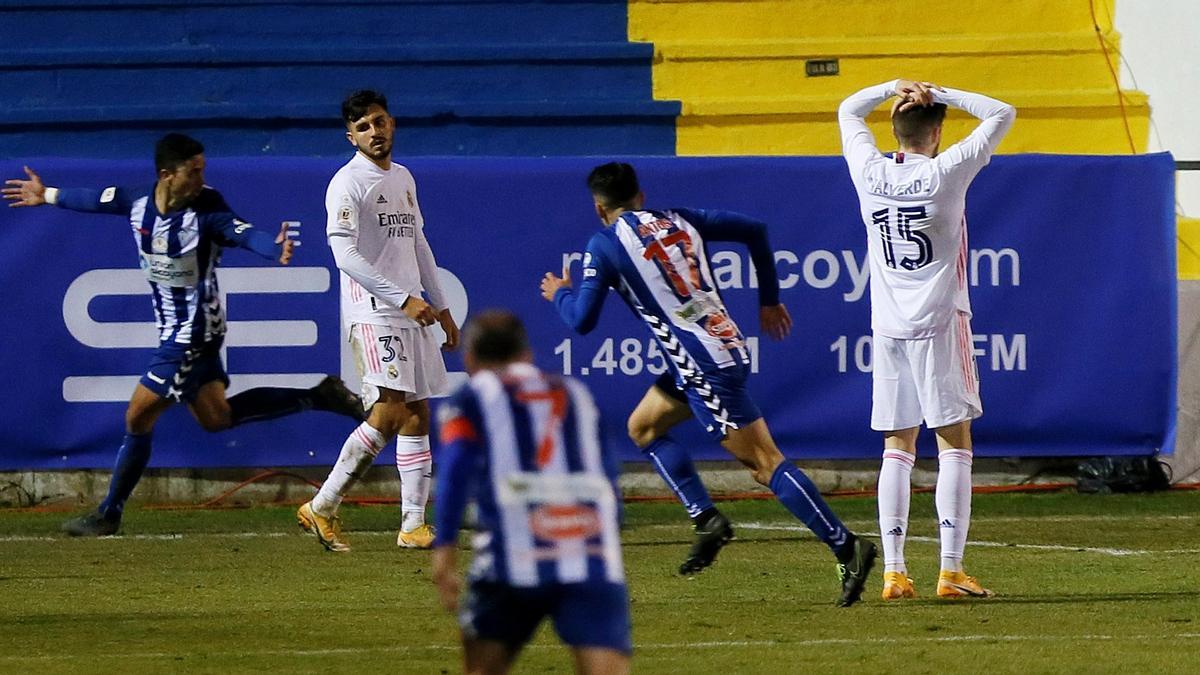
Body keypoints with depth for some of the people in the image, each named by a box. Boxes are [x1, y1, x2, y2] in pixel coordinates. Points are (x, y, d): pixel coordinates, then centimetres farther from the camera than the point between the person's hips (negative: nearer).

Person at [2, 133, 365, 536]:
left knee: (139, 417, -1)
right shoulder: (138, 202, -1)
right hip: (174, 330, 8)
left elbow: (245, 233, -36)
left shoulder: (206, 210, -20)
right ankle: (317, 399, 18)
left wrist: (275, 248, -58)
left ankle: (109, 514, 12)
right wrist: (47, 196, 33)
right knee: (215, 416, 12)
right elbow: (98, 200, 18)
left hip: (193, 332, -8)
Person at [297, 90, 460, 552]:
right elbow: (345, 255, -17)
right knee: (390, 412, -17)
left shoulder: (403, 179, 18)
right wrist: (403, 299, -22)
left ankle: (414, 524, 6)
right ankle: (322, 507, -12)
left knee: (418, 413, 5)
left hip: (412, 312, 8)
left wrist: (441, 307, 22)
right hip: (372, 311, -8)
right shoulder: (348, 183, -8)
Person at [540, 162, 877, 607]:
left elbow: (582, 320, -3)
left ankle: (846, 547, -16)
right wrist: (769, 300, 23)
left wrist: (560, 293, 20)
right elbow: (754, 230, 14)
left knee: (764, 461, -9)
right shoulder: (677, 220, 15)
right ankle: (706, 518, 12)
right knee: (643, 426, 22)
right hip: (728, 346, 8)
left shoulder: (605, 245, -3)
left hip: (704, 367, -8)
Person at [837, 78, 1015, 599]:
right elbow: (1002, 115, 0)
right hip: (939, 322, -4)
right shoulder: (946, 173, -8)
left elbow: (848, 111, 21)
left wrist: (894, 88, 11)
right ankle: (951, 570, -7)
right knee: (954, 443, -1)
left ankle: (893, 572, 3)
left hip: (887, 326, 4)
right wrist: (939, 93, 0)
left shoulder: (870, 174, 2)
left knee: (897, 447, 8)